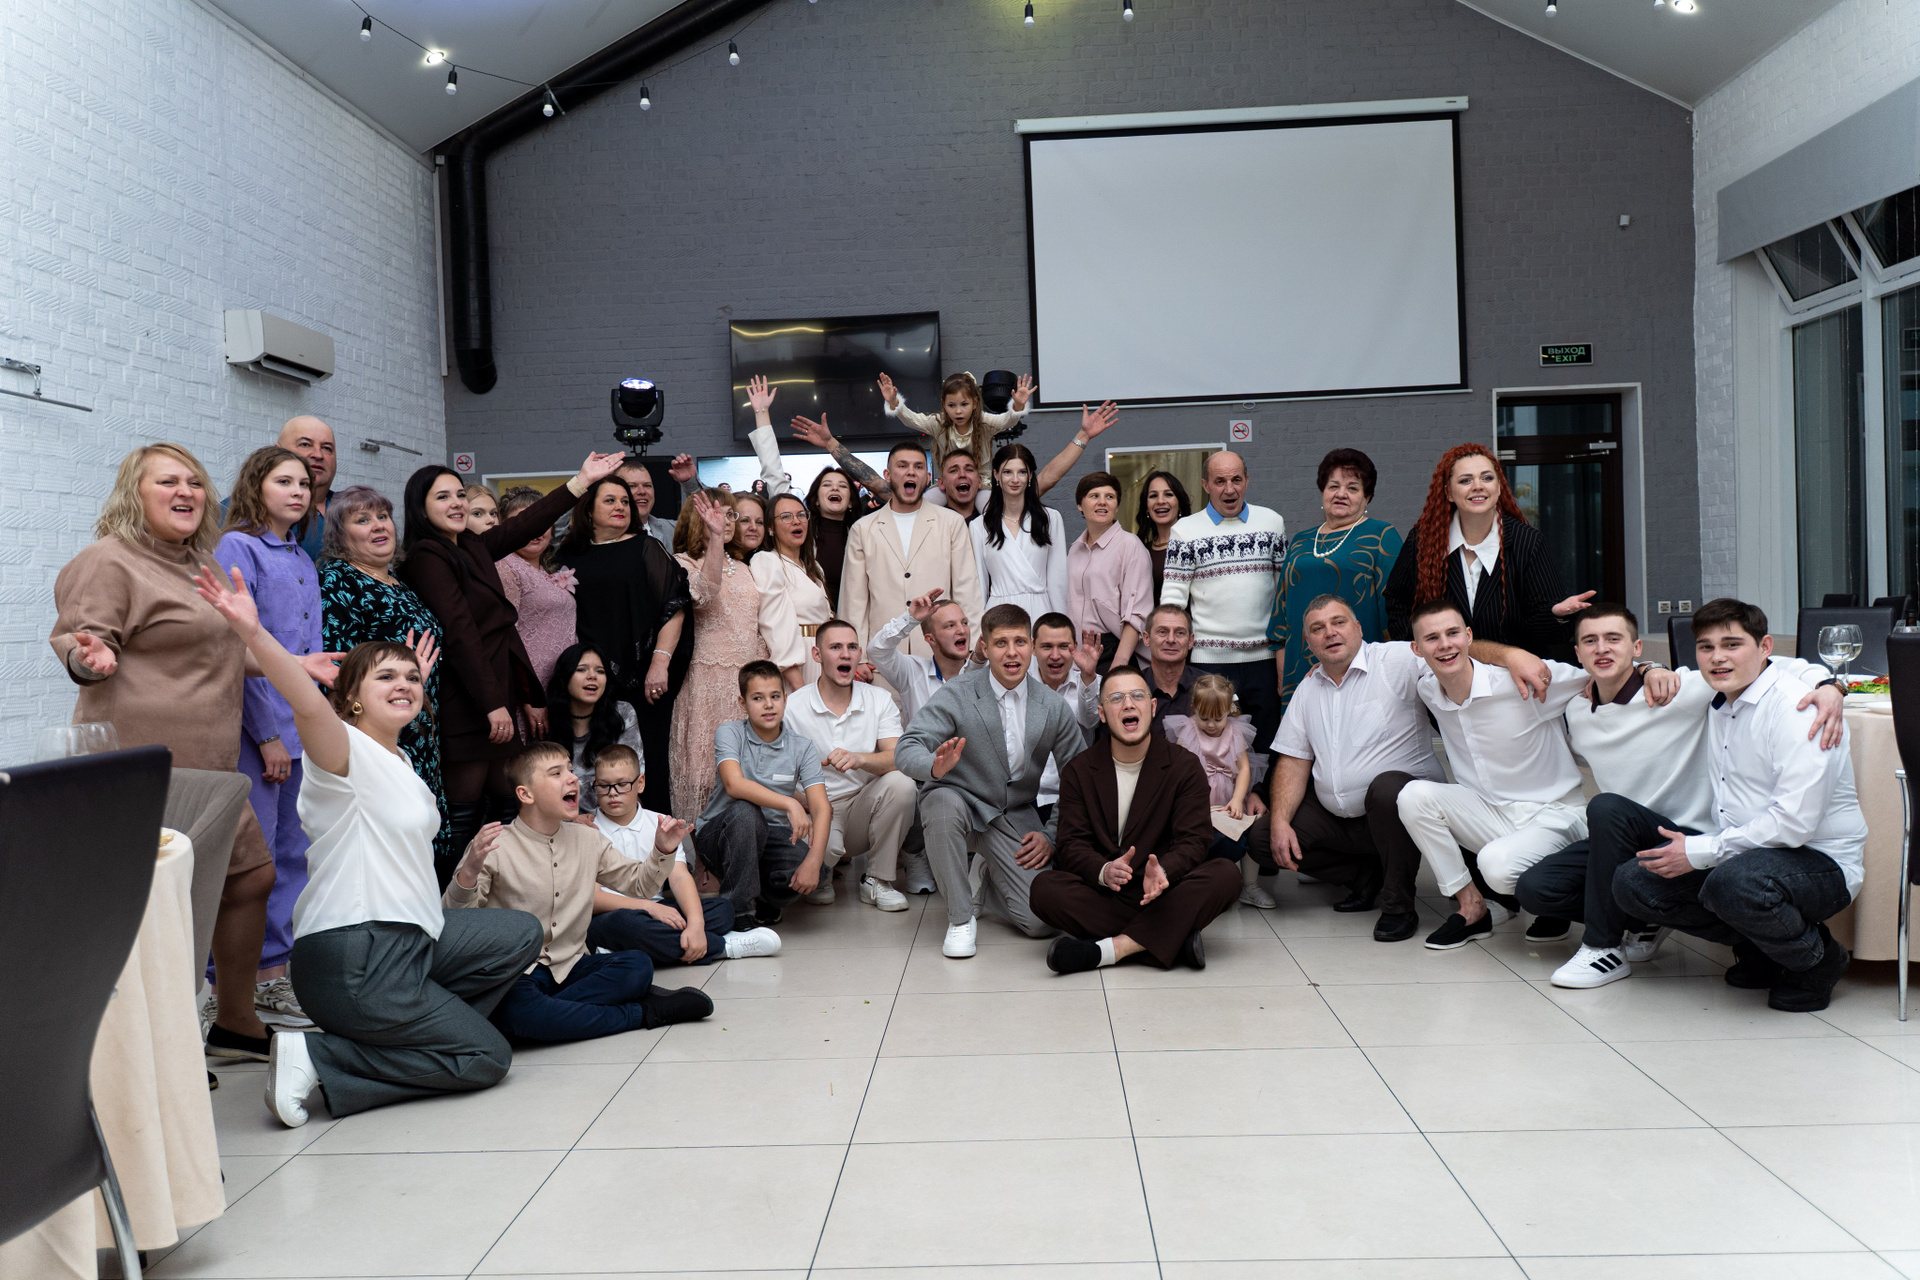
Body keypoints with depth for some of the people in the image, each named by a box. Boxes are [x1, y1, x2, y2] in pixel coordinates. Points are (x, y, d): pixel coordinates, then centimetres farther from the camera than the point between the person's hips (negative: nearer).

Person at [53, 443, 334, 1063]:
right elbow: (81, 642, -13)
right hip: (144, 763, -9)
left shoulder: (197, 565, 21)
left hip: (208, 763, 10)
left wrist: (295, 662, 24)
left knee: (252, 875, 12)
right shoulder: (109, 562, -6)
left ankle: (235, 1022, 25)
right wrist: (92, 657, -35)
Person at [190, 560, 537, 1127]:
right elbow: (309, 704, -37)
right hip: (355, 958, -10)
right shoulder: (346, 751, -12)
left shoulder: (398, 760, 15)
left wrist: (418, 688, 38)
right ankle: (317, 1060, -6)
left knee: (521, 933, 20)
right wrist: (254, 635, -51)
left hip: (408, 939, 10)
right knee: (488, 1057, -4)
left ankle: (416, 1031, 11)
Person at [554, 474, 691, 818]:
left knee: (648, 761, -2)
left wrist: (660, 661, -12)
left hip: (642, 678, -2)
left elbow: (675, 606, -2)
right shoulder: (570, 556, 12)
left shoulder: (647, 548, 5)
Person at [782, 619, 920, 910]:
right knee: (822, 843, -37)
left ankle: (878, 881, -8)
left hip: (863, 806, 3)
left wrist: (860, 758, -34)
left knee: (901, 783, -28)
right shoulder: (793, 707, -4)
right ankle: (821, 875, 6)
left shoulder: (879, 700, 2)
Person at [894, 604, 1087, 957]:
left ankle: (989, 880, 23)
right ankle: (961, 916, -17)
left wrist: (1052, 835, -2)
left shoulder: (1055, 709, -2)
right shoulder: (955, 695, -11)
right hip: (962, 803, -2)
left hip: (1016, 818, 2)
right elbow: (906, 749, -20)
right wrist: (935, 767, -43)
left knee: (1040, 921, -14)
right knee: (942, 801, -39)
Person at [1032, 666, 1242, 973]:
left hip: (1161, 894, 0)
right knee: (1044, 888, -29)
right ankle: (1176, 940, -28)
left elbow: (1193, 841, -5)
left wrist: (1162, 872, -30)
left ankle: (1108, 949, -33)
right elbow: (1072, 844, -2)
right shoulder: (1078, 771, 5)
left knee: (1226, 875, -27)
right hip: (1100, 895, 0)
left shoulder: (1184, 767, 3)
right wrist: (1104, 871, -27)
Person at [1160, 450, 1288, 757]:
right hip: (1209, 661, -2)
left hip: (1263, 657, 2)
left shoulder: (1272, 522, 9)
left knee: (1266, 742, 10)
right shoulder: (1185, 531, 1)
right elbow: (1172, 596, -1)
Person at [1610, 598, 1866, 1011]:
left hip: (1820, 862, -8)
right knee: (1633, 883, -6)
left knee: (1733, 883, -38)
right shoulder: (1717, 705, 9)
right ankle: (1758, 948, 8)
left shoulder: (1795, 708, -18)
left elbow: (1795, 821, -26)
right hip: (1739, 852, 8)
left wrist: (1701, 851, -21)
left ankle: (1816, 959, -6)